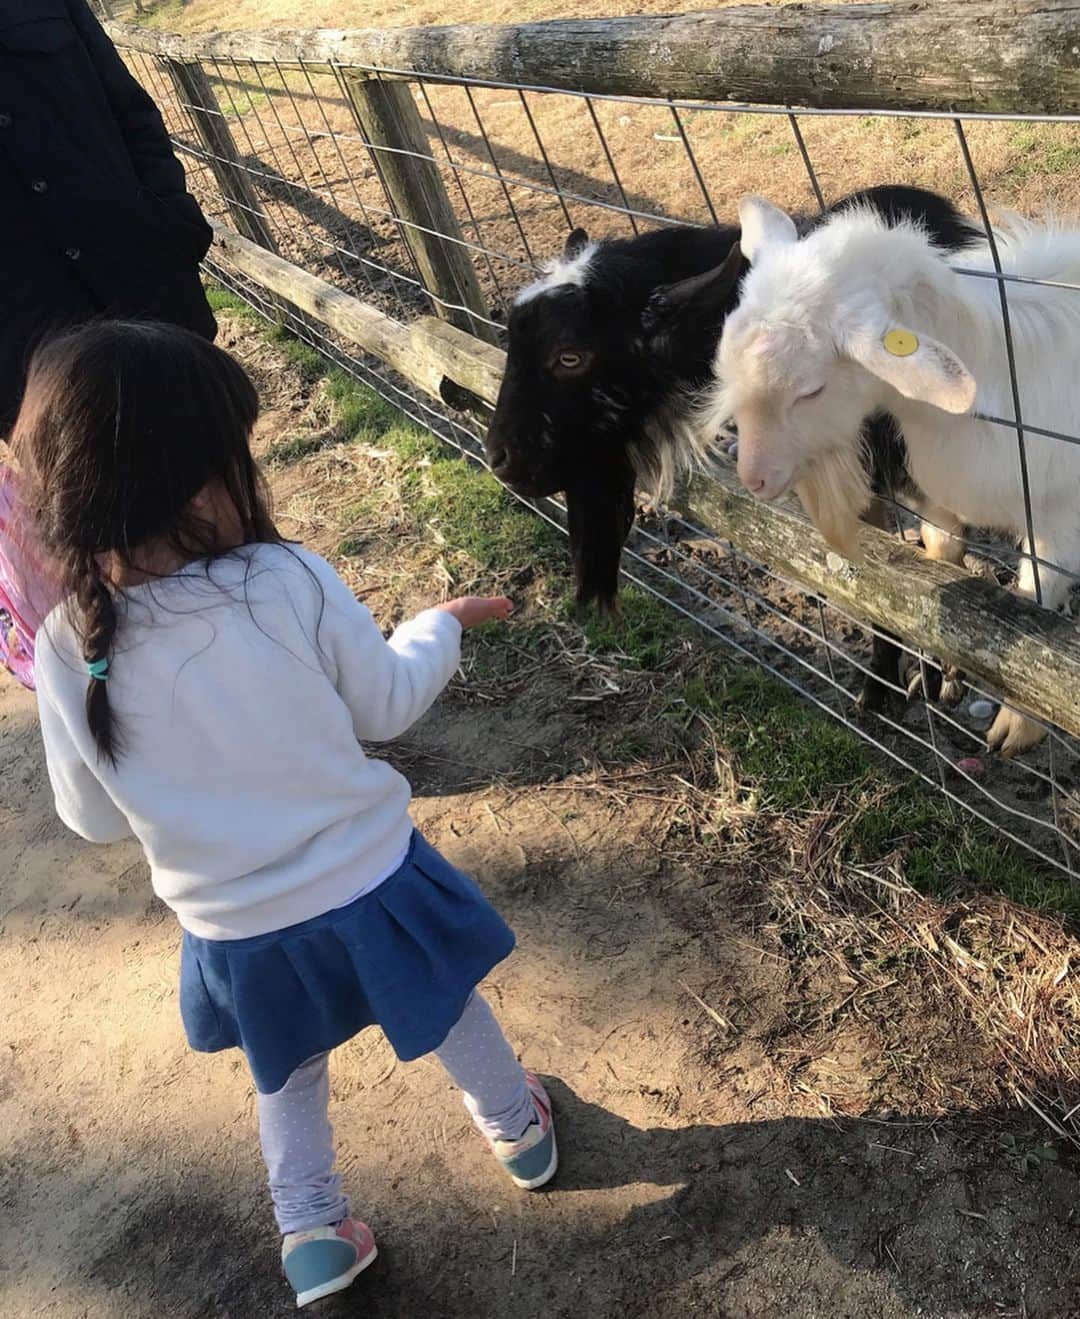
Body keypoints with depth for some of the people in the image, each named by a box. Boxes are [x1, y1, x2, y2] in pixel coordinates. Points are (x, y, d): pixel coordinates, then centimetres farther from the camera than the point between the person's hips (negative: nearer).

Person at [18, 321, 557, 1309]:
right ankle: (517, 1129, 53)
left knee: (288, 1075, 32)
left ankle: (312, 1230, 42)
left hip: (238, 932, 1)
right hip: (368, 886, -1)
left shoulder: (67, 650, -19)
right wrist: (445, 625, 9)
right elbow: (387, 706, -8)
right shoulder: (291, 582, -25)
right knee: (449, 1007, 30)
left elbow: (93, 818, -5)